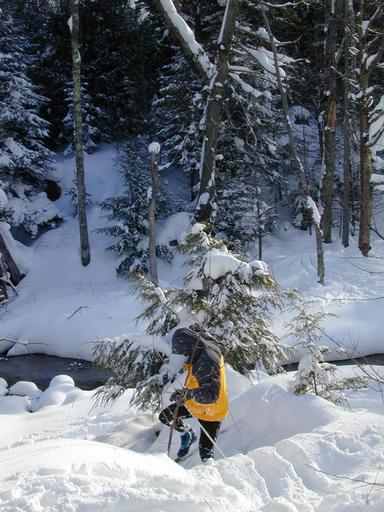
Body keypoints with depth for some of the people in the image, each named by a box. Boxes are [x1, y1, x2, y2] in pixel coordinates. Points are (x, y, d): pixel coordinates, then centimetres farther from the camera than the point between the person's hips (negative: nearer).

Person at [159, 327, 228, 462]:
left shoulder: (206, 363, -36)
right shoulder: (208, 347, -8)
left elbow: (211, 394, -45)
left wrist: (189, 393, -57)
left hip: (210, 412, -9)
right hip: (196, 404, 9)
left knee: (205, 452, -2)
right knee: (164, 416, 13)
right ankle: (188, 435, 34)